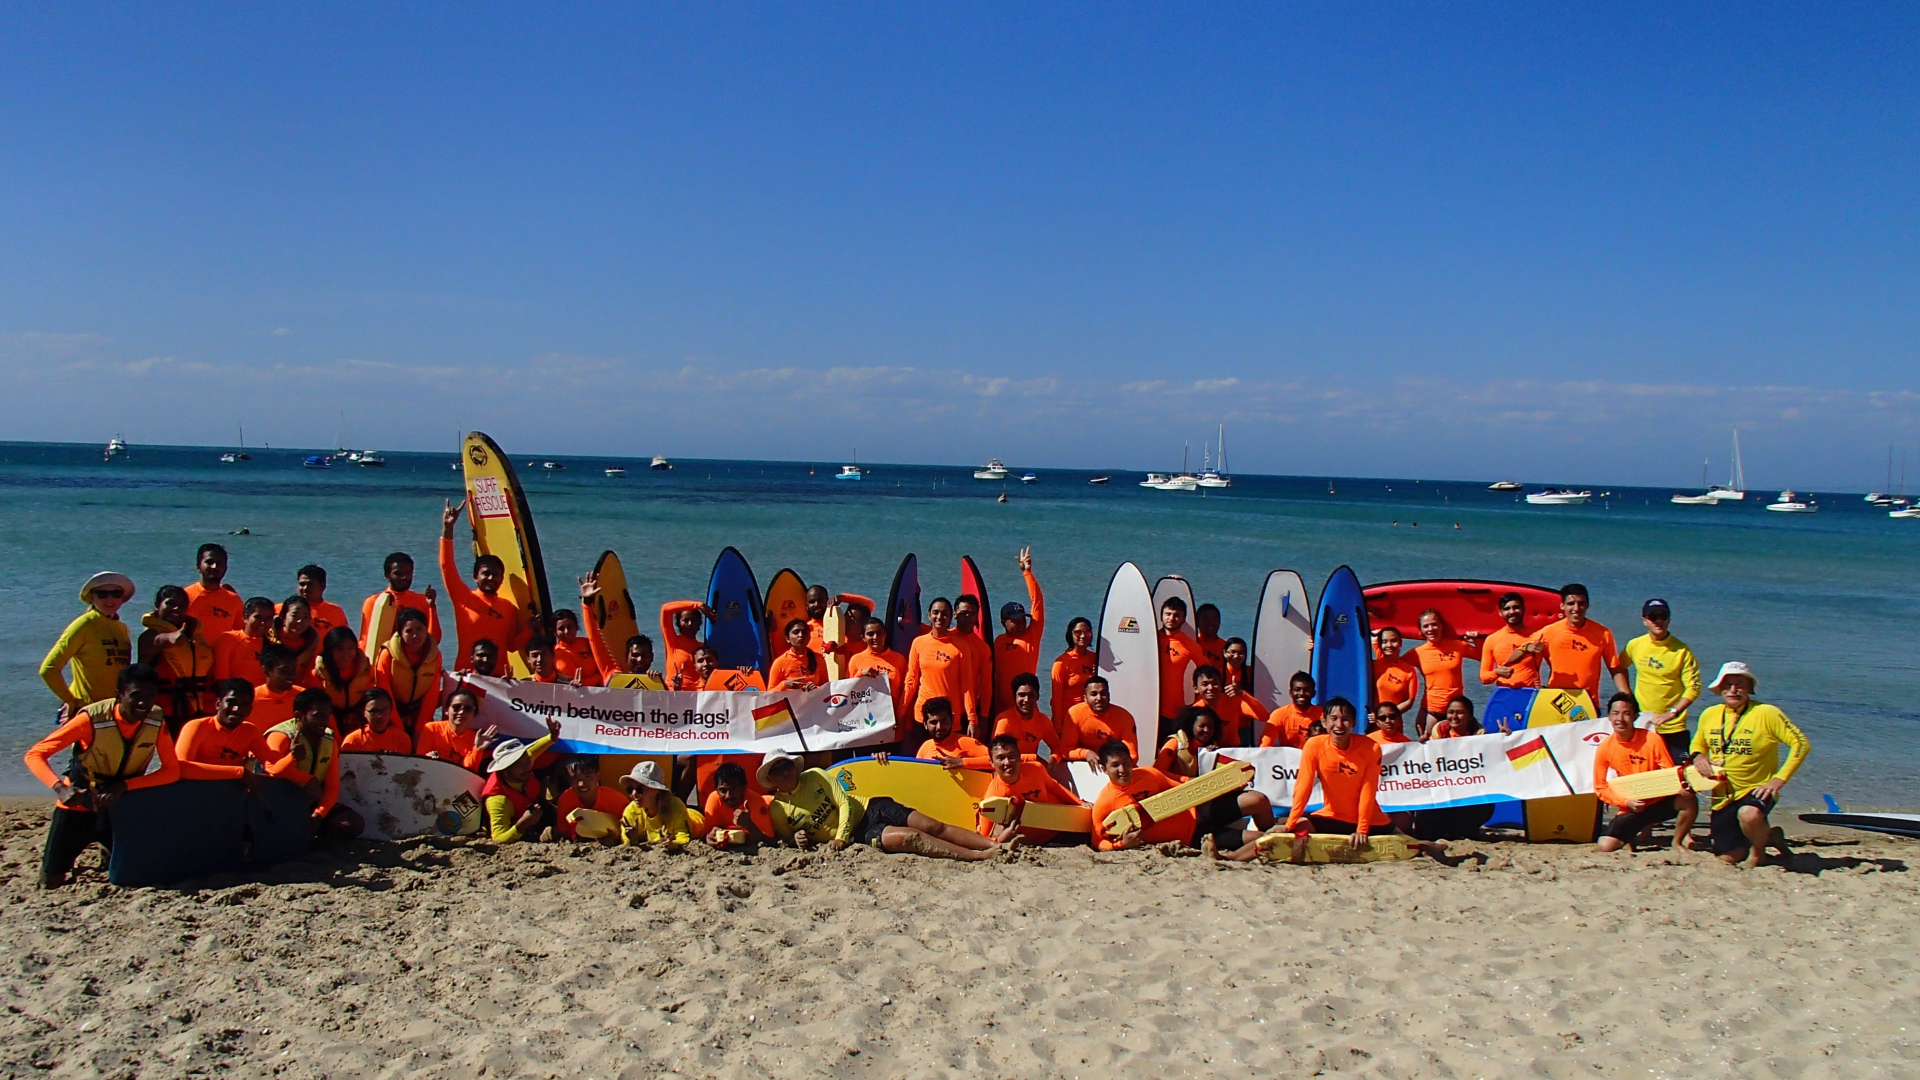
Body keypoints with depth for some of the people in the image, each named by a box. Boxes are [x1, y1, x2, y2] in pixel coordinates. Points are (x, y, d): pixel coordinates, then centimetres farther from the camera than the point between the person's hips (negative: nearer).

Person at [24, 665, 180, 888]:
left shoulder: (157, 721, -17)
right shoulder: (92, 719, -27)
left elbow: (172, 771, -16)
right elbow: (34, 754, -27)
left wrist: (124, 786, -28)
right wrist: (59, 787, -44)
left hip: (120, 808, 3)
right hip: (79, 804, -3)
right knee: (51, 882, -3)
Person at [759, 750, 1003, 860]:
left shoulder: (815, 776, 4)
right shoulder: (777, 811, 2)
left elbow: (844, 802, -1)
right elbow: (786, 837, 13)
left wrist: (840, 837, -16)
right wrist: (799, 840, -11)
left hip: (871, 808, 3)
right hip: (858, 834, -3)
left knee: (935, 828, -12)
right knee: (908, 838, -28)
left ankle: (996, 845, -17)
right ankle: (981, 856, -34)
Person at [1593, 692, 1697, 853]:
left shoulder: (1652, 740, -11)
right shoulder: (1605, 748, -8)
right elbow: (1600, 787, -3)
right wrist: (1626, 801, -16)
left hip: (1658, 802, -1)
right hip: (1630, 808, 1)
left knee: (1689, 801, -31)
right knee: (1606, 846, -19)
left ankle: (1677, 842, -1)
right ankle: (1642, 830, 15)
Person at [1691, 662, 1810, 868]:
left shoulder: (1767, 713, -12)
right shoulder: (1709, 715, 3)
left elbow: (1801, 743, -14)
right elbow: (1697, 744, 20)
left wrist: (1779, 778, -21)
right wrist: (1698, 757, -5)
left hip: (1756, 790, -5)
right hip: (1723, 797, 5)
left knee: (1749, 815, -41)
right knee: (1726, 859, 7)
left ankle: (1757, 853, -7)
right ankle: (1768, 836, 36)